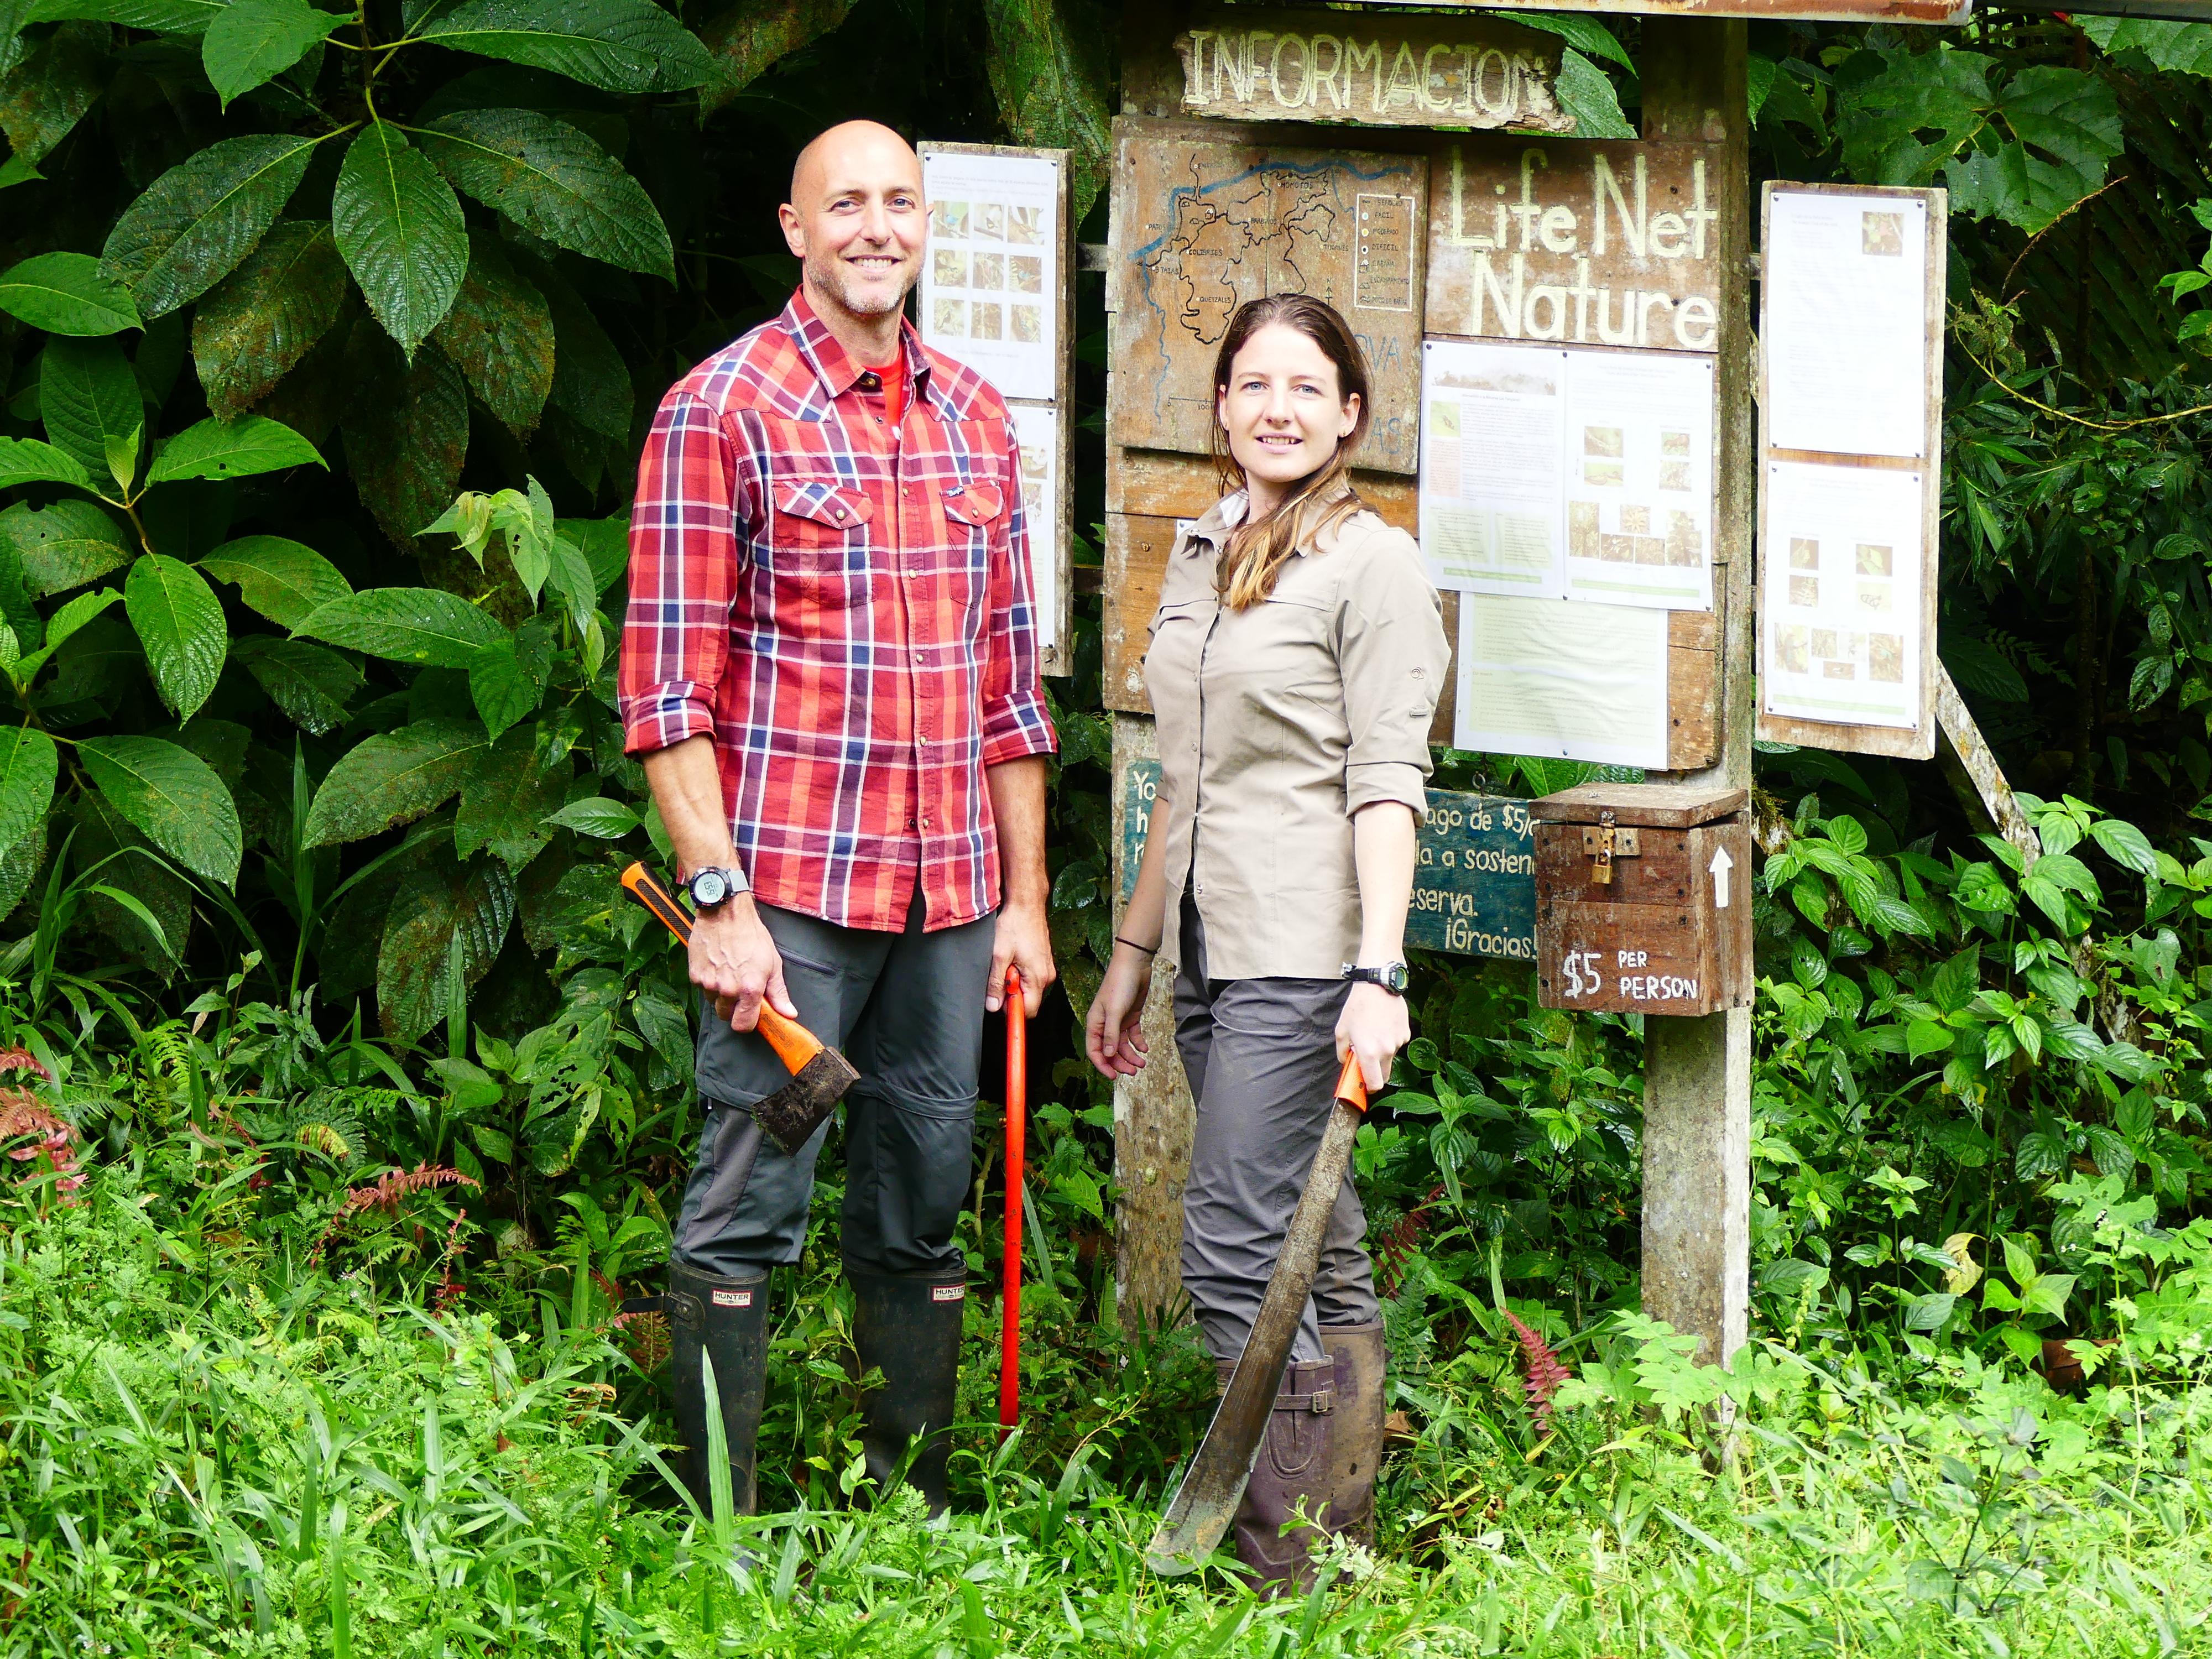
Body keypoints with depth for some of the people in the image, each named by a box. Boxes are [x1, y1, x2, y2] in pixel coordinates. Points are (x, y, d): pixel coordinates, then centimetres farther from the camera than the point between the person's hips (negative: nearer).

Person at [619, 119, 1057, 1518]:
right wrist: (719, 897, -14)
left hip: (950, 892, 6)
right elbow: (668, 686, -8)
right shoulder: (723, 410, -5)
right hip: (788, 886, -5)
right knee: (748, 1215, -4)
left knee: (924, 1218, 10)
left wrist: (1026, 895, 13)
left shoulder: (975, 418, 13)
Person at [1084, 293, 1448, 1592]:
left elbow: (1386, 787, -12)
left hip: (1304, 952, -7)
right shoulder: (1202, 560, 16)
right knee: (1320, 1254, 9)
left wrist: (1377, 974, -20)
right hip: (1216, 949, 7)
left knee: (1235, 1256, -12)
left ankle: (1300, 1575, -7)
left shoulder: (1373, 564, -6)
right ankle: (1345, 1548, 12)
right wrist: (1133, 953, 22)